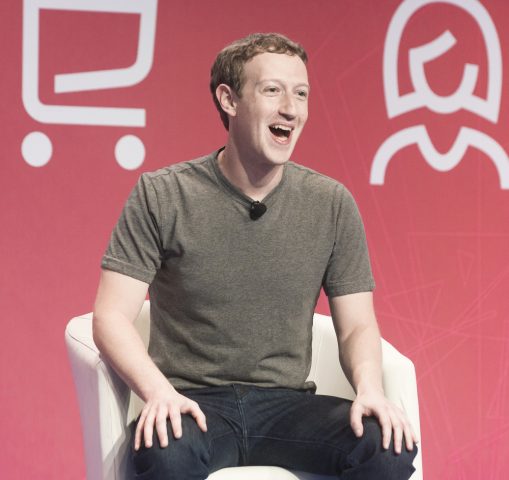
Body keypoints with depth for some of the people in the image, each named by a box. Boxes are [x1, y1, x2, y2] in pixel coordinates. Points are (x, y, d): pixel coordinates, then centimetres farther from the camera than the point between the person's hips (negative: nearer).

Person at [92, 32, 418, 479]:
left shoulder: (332, 204, 6)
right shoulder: (161, 196, -1)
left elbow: (357, 325, 8)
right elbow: (112, 317, -5)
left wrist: (369, 389, -14)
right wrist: (158, 391, -23)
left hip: (286, 403, 3)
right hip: (193, 404, -3)